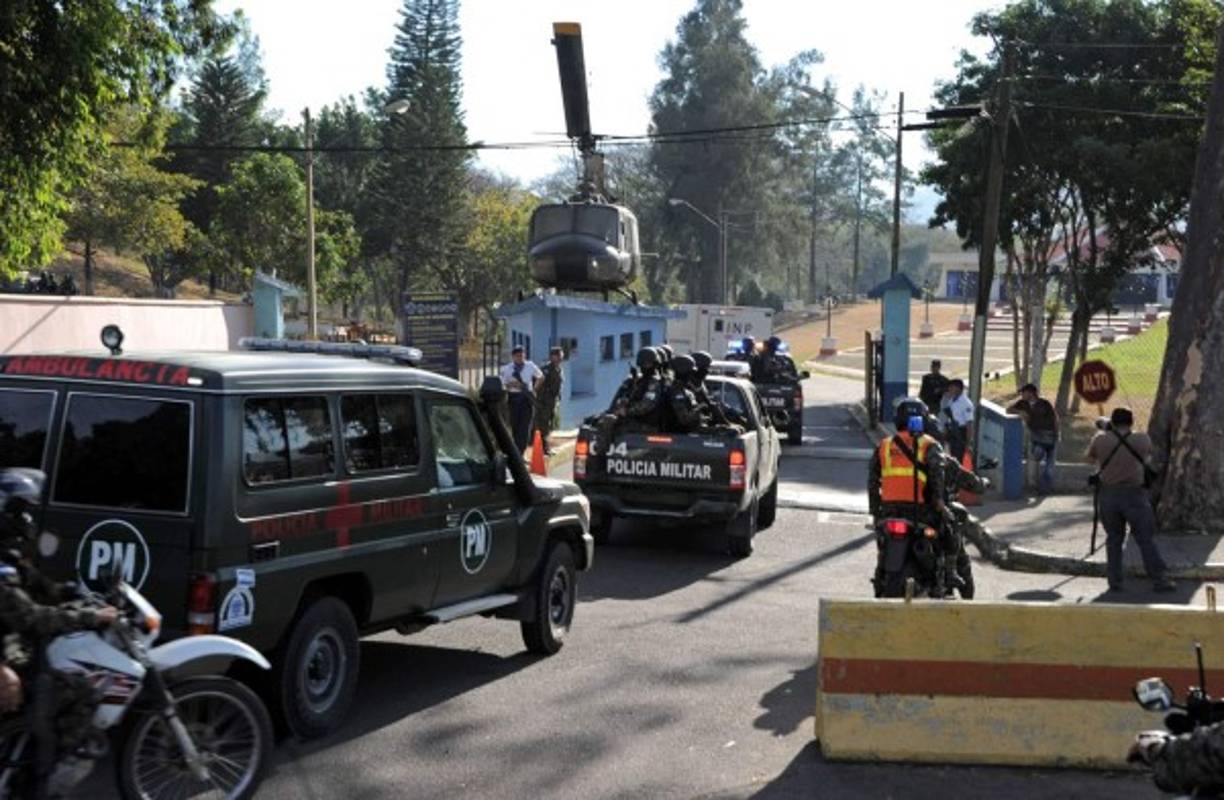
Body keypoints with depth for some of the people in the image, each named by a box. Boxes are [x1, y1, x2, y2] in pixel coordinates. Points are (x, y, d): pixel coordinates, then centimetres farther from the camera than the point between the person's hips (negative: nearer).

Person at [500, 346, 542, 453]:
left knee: (525, 427, -7)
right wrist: (511, 385, -16)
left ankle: (520, 452, -8)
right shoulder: (506, 369, 2)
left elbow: (539, 377, 20)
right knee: (514, 425, 5)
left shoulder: (530, 367, 5)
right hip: (513, 397, 0)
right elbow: (502, 385, 3)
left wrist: (534, 388, 8)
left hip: (527, 398, 0)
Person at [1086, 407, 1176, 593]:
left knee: (1114, 539, 11)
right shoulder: (1142, 440, -3)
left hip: (1108, 494, 1)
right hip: (1133, 494, -1)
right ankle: (1159, 580, 9)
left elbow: (1091, 458, 14)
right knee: (1145, 539, 6)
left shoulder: (1100, 440, -3)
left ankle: (1115, 581, 12)